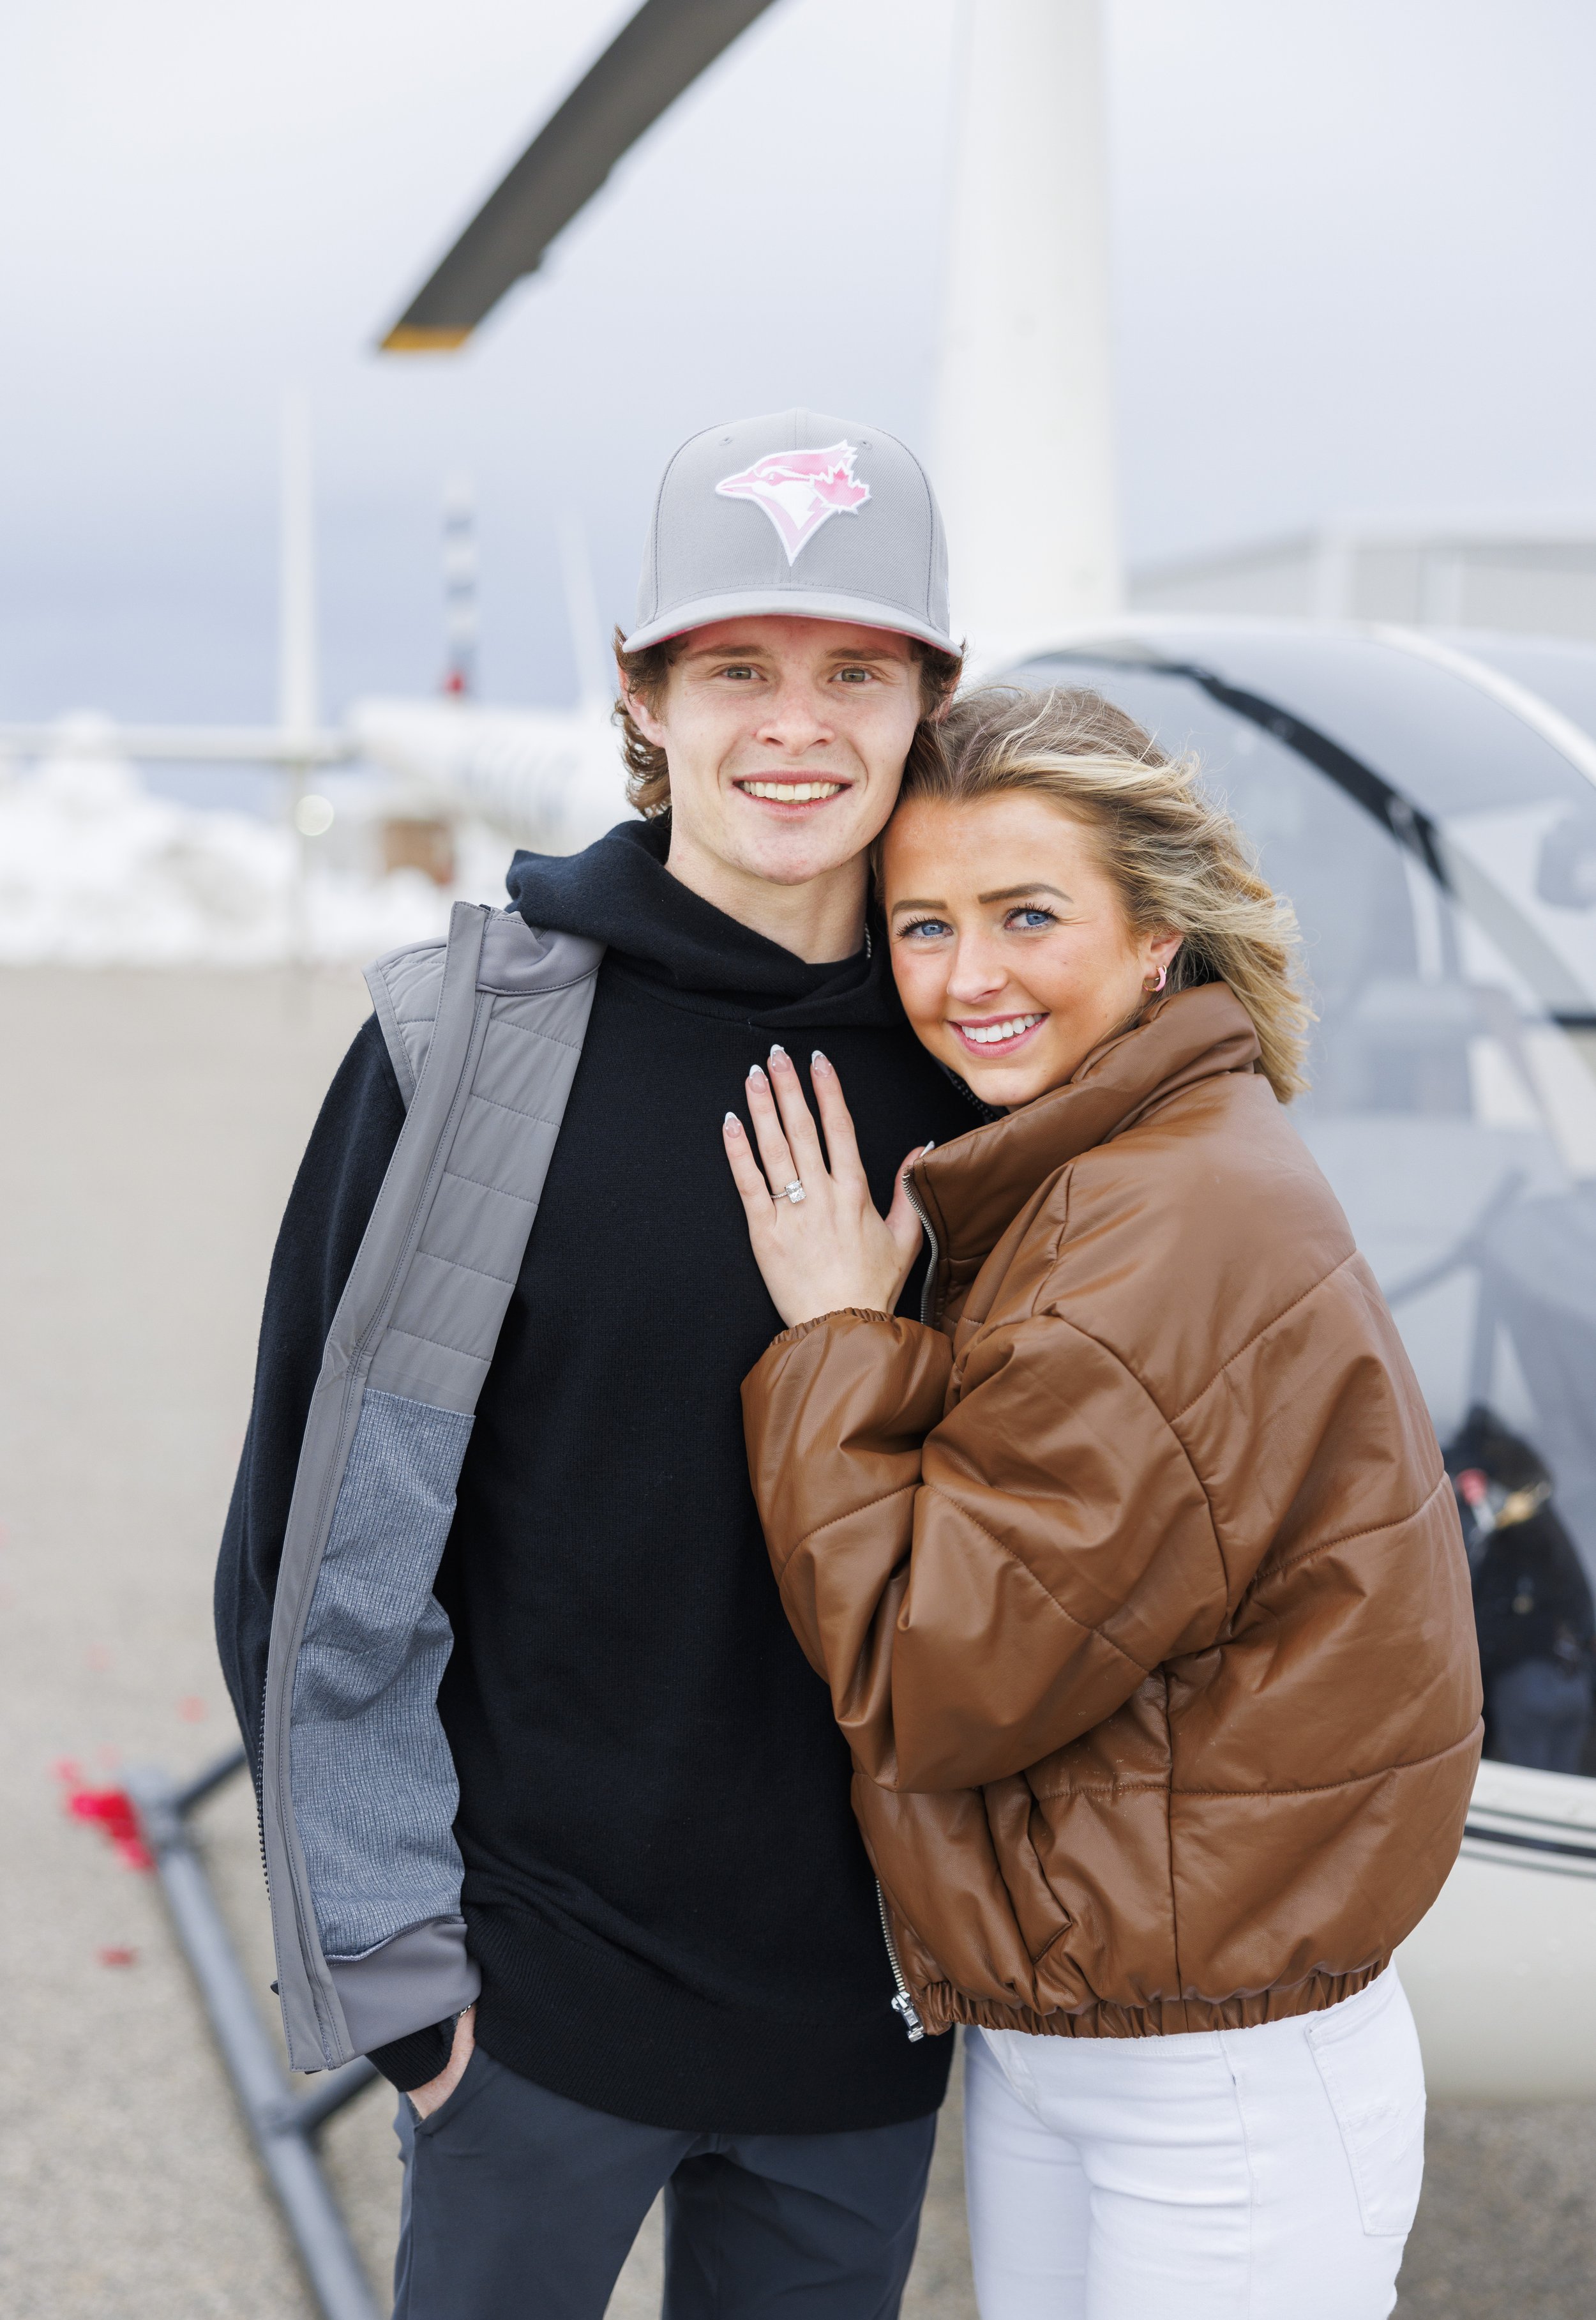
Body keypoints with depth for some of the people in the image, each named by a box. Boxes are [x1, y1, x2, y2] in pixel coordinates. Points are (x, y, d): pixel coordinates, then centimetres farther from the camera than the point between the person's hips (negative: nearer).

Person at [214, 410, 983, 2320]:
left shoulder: (965, 1057, 0)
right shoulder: (478, 1037, -12)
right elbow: (326, 1538, -9)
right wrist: (389, 1955, -9)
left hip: (863, 2006, 4)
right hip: (547, 1977, -3)